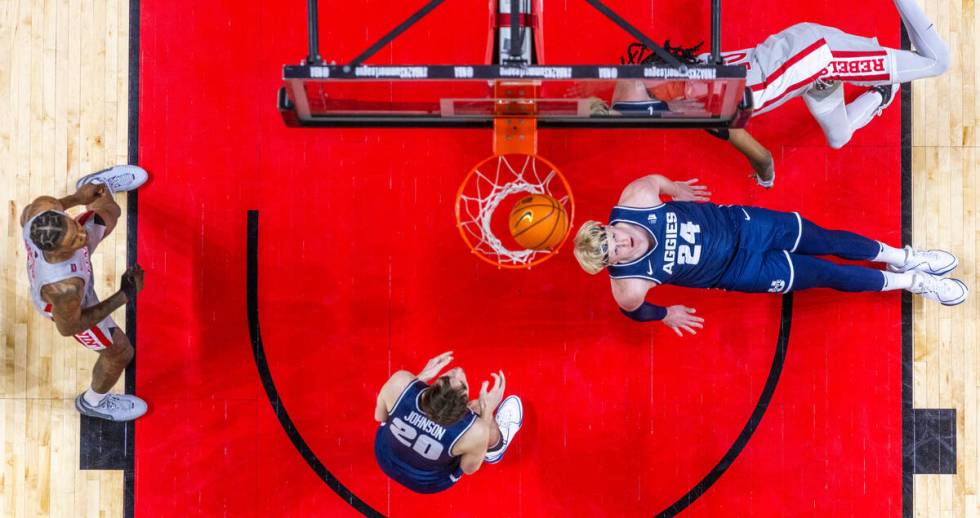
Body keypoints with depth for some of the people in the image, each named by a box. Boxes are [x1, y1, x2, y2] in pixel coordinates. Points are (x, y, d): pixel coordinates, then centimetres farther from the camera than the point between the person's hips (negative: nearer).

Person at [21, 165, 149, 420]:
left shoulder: (42, 207, -39)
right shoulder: (64, 287, -51)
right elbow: (67, 327, -28)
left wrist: (77, 198, -1)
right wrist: (125, 296, -29)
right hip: (71, 306, -4)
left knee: (108, 213, 24)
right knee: (120, 352, 21)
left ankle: (93, 186, 61)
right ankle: (93, 401, 53)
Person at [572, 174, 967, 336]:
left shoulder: (634, 200, -25)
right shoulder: (630, 285, -30)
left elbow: (652, 180, -2)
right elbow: (633, 311, -8)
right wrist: (665, 315, 4)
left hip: (735, 223, 3)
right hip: (739, 271, -3)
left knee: (826, 241, 7)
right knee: (826, 275, 0)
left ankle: (901, 257, 37)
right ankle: (910, 281, 26)